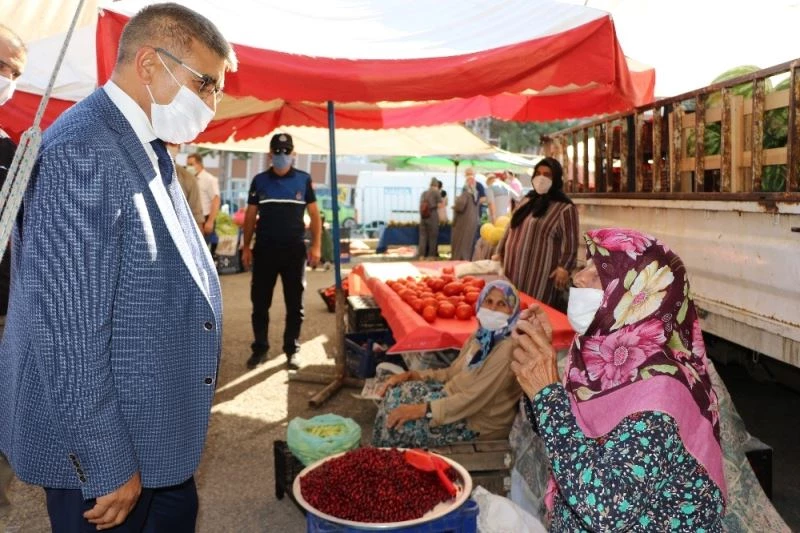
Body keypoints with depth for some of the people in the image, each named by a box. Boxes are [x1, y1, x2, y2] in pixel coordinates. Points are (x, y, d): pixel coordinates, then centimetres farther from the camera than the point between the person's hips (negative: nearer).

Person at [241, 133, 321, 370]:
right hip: (264, 250, 1)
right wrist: (246, 247, 2)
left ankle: (291, 351, 17)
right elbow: (250, 215, 8)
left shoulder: (303, 179, 2)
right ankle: (260, 348, 19)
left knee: (295, 305, 5)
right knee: (260, 303, 6)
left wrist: (316, 246, -4)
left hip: (295, 250, -1)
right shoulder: (259, 180, 4)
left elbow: (314, 214, 3)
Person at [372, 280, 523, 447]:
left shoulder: (508, 349, -25)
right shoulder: (481, 335, 3)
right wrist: (411, 375, -1)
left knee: (400, 424, -14)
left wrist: (421, 410, -30)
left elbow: (474, 399, -29)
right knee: (396, 393, -2)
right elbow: (452, 372, 11)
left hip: (480, 421, -8)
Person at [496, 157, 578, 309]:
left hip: (540, 272, -7)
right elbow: (511, 229, 22)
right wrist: (500, 252, 20)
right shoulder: (527, 201, 16)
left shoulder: (564, 208, -5)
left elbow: (570, 241, -10)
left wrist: (564, 268, -18)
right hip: (515, 268, 7)